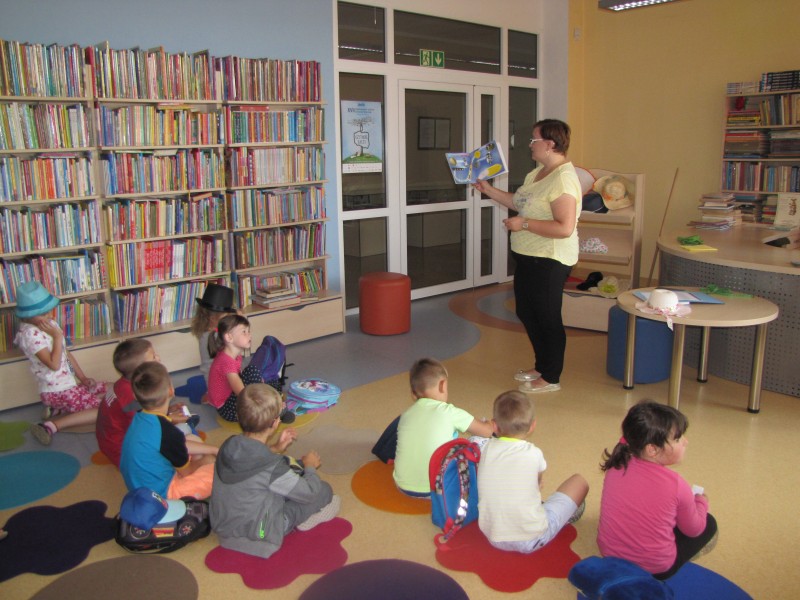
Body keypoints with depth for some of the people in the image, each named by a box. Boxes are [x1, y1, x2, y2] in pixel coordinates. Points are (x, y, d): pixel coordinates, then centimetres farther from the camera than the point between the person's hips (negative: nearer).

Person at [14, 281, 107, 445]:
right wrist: (57, 336, -21)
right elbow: (54, 364, -27)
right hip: (58, 391, -9)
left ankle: (58, 409, 10)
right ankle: (52, 426, -14)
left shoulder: (50, 324, 6)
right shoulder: (31, 334, -22)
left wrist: (83, 378, 7)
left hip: (68, 385, 9)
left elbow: (67, 354, 14)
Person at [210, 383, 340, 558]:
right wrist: (310, 467, 2)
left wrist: (275, 448, 7)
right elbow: (309, 493, -16)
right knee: (323, 490, 1)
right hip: (257, 535, -7)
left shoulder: (228, 447, -12)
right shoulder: (271, 467, -30)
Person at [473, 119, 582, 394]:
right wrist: (489, 190, 15)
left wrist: (524, 224, -24)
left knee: (547, 317, 3)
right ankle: (541, 366, 37)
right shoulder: (538, 173, 10)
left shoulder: (563, 179, -22)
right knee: (526, 312, 19)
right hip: (527, 257, 10)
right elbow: (520, 202, 21)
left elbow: (564, 228, -29)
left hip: (549, 260, -10)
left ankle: (551, 378, 19)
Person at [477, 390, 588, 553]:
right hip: (531, 540, -4)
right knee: (579, 482, 11)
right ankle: (566, 515, 36)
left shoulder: (486, 448, -5)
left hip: (493, 538, 4)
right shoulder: (533, 454, -13)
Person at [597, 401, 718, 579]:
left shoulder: (615, 467, -11)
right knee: (708, 524, 13)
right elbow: (693, 529, -5)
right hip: (654, 568, -4)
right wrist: (701, 501, 15)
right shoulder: (676, 485, -23)